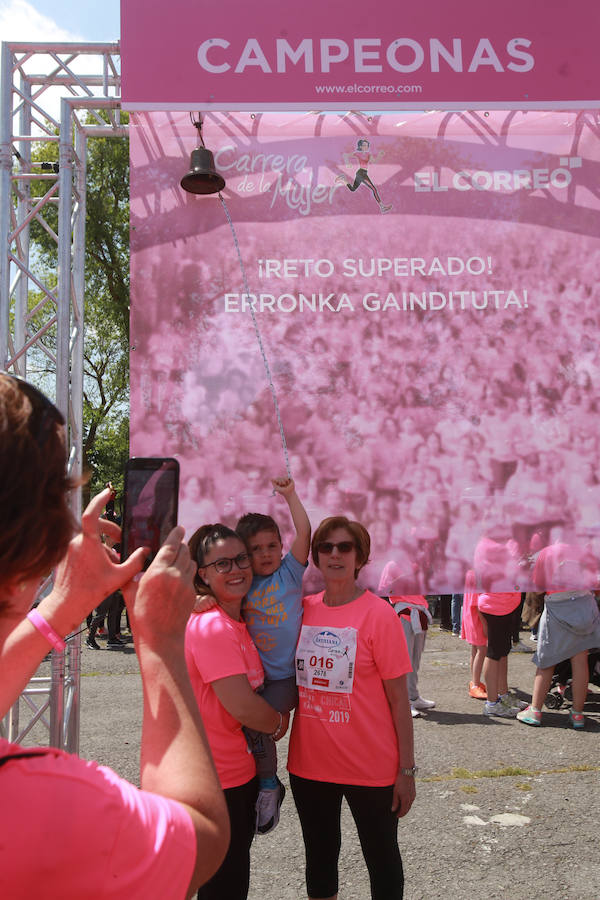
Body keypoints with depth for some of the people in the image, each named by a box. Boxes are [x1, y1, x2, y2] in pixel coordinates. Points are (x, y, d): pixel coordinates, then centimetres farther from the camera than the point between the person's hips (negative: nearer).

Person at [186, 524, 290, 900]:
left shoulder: (238, 621, 7)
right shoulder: (211, 626, -23)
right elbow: (243, 707, -27)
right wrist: (280, 721, -8)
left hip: (241, 771, 9)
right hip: (215, 782, -9)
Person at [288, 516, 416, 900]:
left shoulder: (380, 614, -12)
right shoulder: (302, 609, 0)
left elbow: (399, 698, -10)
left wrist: (407, 770, -10)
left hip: (369, 766, -4)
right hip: (309, 763, 4)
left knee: (381, 856, 14)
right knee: (319, 857, 19)